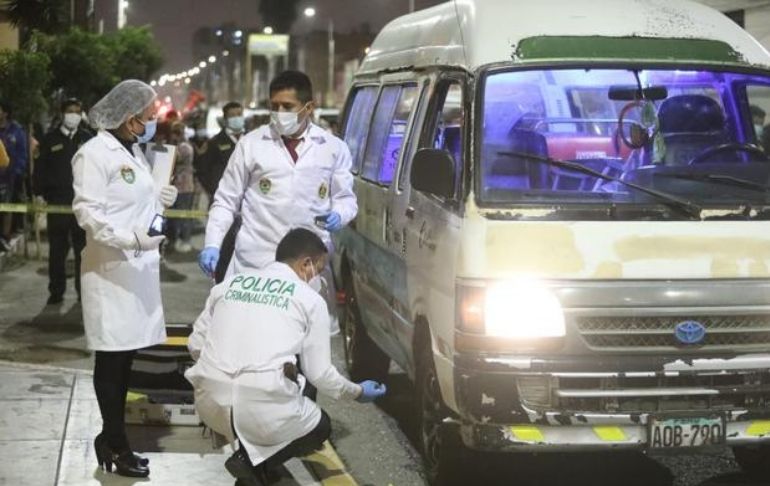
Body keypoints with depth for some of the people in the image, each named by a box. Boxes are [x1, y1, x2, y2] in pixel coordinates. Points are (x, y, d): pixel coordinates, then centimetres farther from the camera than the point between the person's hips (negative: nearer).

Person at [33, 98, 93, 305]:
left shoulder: (88, 139, 6)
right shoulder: (50, 139, 5)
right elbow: (40, 168, 6)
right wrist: (39, 193, -2)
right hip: (56, 200, 0)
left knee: (83, 249, 4)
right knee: (57, 249, 4)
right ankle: (56, 291, 11)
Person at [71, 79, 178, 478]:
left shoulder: (133, 151, 18)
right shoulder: (94, 154, -11)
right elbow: (87, 212, -18)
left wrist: (159, 199, 7)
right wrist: (132, 238, -26)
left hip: (139, 266, 9)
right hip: (111, 270, -9)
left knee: (125, 355, 10)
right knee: (111, 357, -4)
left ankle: (111, 437, 18)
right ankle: (115, 442, 1)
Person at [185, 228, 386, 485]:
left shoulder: (229, 284, 17)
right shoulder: (309, 299, 7)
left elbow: (195, 345, 19)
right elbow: (319, 372, 9)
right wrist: (357, 392, 27)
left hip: (210, 405, 5)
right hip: (264, 411, -5)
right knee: (320, 426, 27)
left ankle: (247, 445, 13)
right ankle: (253, 462, 2)